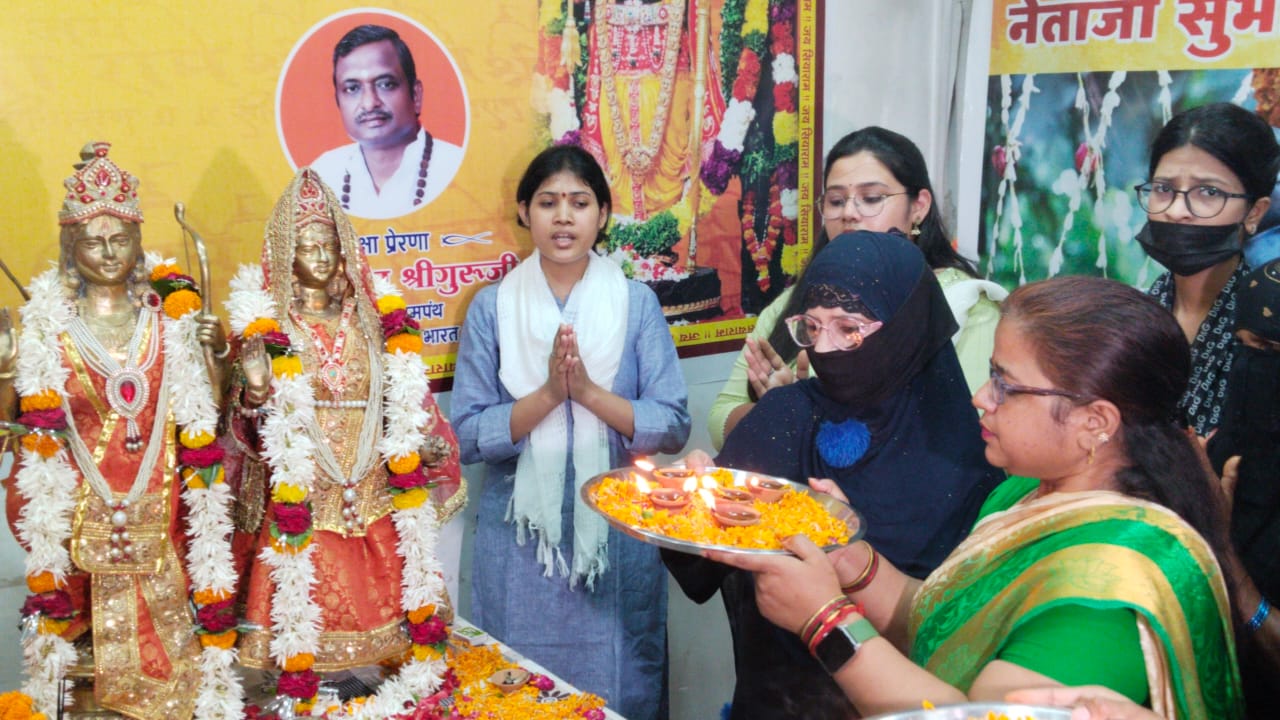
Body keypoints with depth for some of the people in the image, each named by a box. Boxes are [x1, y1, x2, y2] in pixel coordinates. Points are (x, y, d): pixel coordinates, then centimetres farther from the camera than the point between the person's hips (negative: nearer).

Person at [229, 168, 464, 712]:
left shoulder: (374, 316, 8)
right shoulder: (267, 326, -1)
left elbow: (405, 400, 12)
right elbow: (254, 432, -4)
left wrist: (428, 443, -2)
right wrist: (254, 392, -24)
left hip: (376, 495, 3)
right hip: (304, 499, -2)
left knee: (379, 602, 8)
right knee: (308, 610, 0)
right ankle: (302, 690, 18)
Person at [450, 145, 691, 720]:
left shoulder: (637, 303, 0)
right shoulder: (492, 307, 0)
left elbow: (672, 428, -5)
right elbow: (468, 435, -5)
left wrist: (589, 391, -18)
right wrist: (547, 395, -18)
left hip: (618, 532, 0)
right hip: (521, 536, 0)